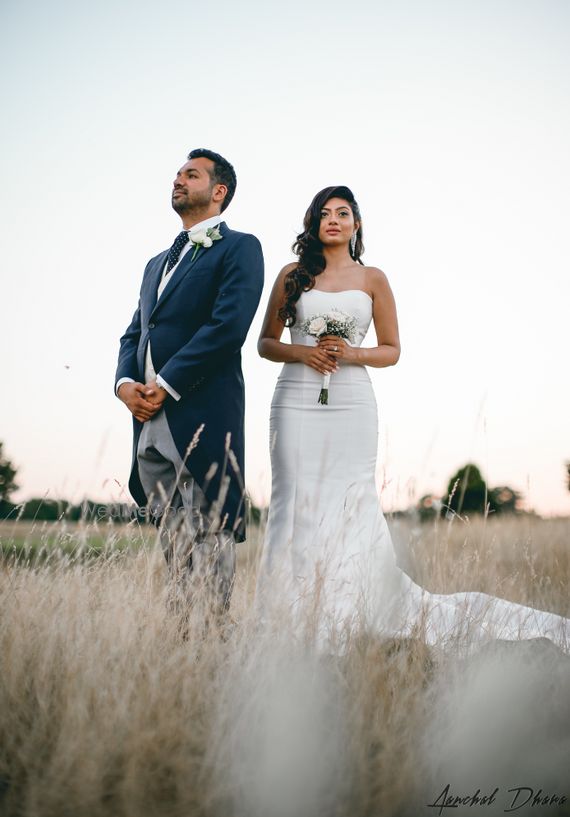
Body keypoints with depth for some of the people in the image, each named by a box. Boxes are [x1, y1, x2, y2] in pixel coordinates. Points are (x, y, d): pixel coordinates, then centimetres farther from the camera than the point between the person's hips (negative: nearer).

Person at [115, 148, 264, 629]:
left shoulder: (239, 248, 2)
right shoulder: (157, 263, 27)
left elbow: (228, 325, -12)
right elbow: (134, 333, 21)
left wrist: (165, 385, -14)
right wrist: (126, 382, -1)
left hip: (203, 414, -8)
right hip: (151, 423, 8)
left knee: (211, 535, -6)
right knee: (173, 541, 10)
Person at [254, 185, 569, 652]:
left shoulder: (373, 279, 10)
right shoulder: (292, 276, 11)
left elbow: (391, 350, 10)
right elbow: (266, 342, 12)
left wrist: (352, 354, -8)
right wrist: (299, 352, -7)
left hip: (352, 404, 0)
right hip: (297, 402, 0)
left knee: (349, 507, -5)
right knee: (296, 506, -3)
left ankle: (338, 625, 1)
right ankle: (291, 625, 3)